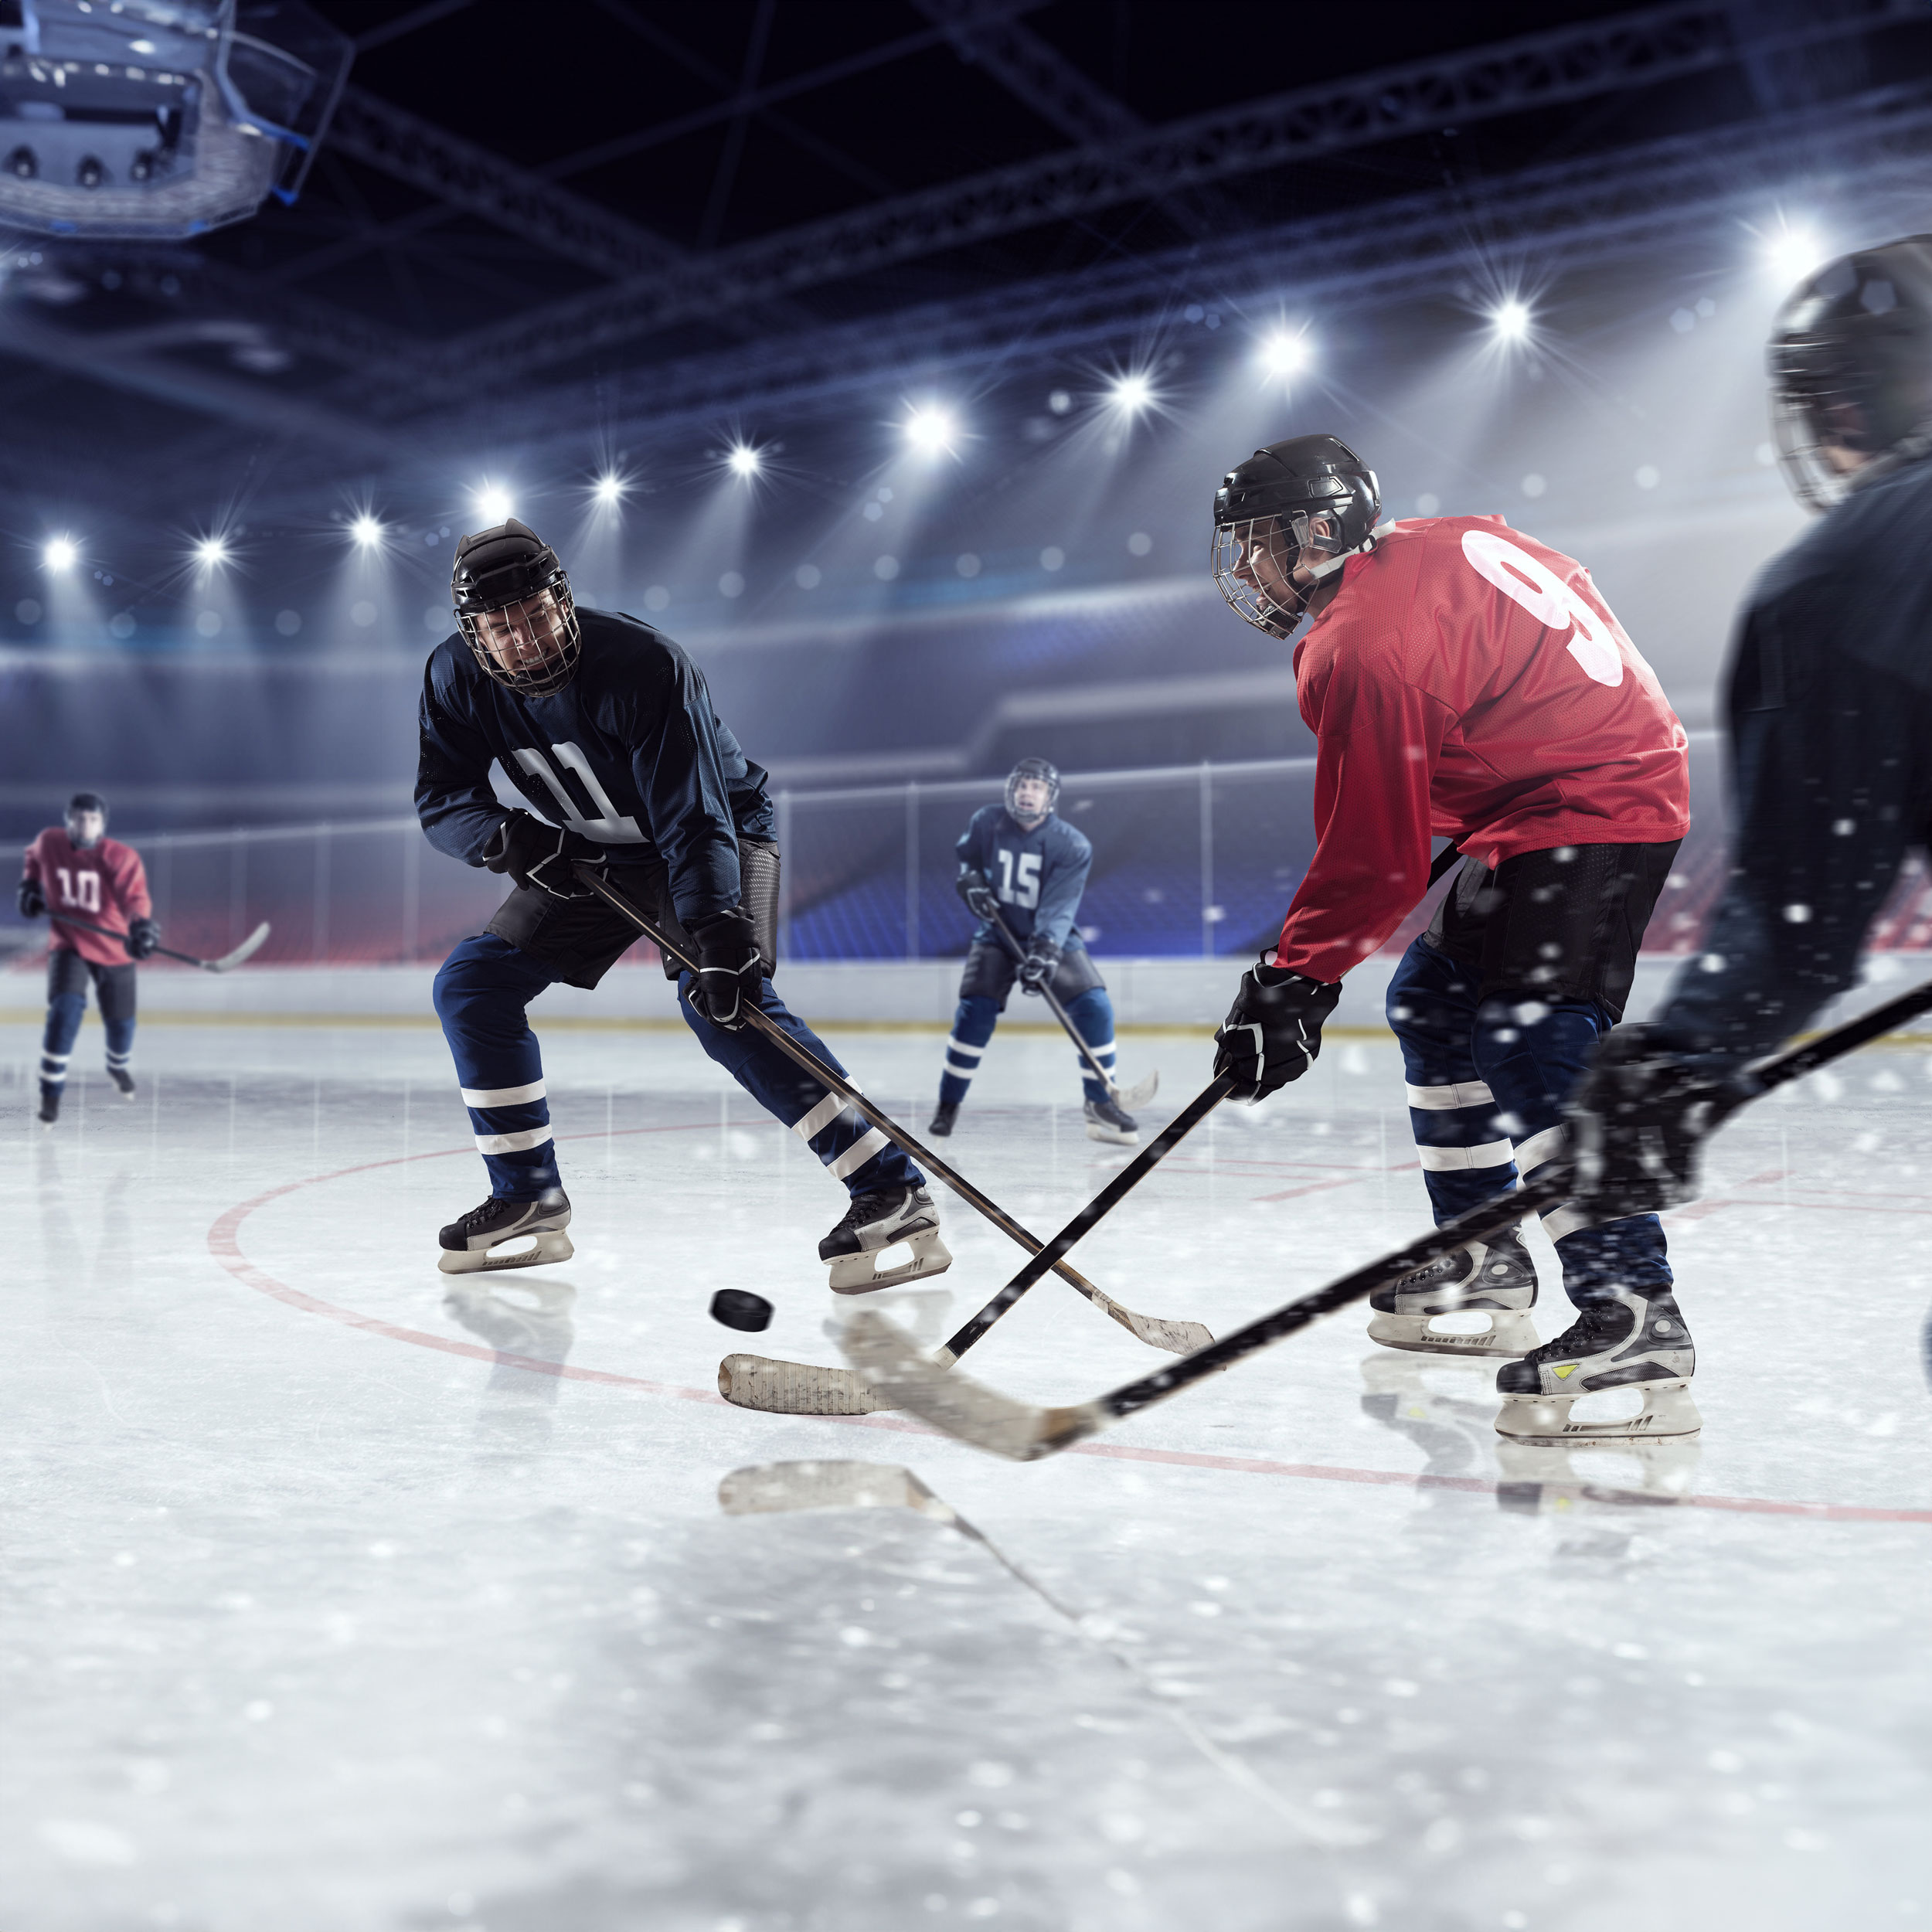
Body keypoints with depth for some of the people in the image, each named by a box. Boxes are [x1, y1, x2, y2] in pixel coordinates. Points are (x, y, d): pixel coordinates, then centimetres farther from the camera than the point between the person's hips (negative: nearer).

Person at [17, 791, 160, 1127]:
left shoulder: (121, 857, -19)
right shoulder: (49, 842, -8)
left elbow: (135, 896, -35)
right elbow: (33, 858, 18)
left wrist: (143, 926, -54)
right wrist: (30, 887, 3)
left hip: (113, 949, 0)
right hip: (69, 944, 1)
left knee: (120, 1023, 11)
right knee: (66, 1009, -23)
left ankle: (119, 1067, 48)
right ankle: (50, 1092, -13)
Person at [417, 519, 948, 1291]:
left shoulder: (642, 665, -31)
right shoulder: (456, 677, -13)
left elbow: (693, 819, -35)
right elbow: (440, 801, -8)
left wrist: (718, 936, -46)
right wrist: (509, 837, -30)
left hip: (720, 831, -6)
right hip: (589, 855, 7)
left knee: (722, 1000, -30)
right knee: (470, 985, -1)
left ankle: (892, 1194, -29)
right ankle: (530, 1203, 10)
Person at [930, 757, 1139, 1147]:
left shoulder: (1073, 846, -18)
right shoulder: (986, 822, -9)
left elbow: (1059, 908, -26)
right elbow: (966, 856, 11)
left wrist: (1045, 953, -40)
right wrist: (972, 882, -11)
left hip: (1053, 938, 0)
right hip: (997, 933, 1)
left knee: (1094, 1008, -16)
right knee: (975, 1012, -16)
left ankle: (1100, 1102, -1)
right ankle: (948, 1104, 0)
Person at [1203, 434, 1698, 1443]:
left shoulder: (1361, 646, -19)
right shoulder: (1439, 546, 9)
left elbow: (1372, 855, -20)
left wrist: (1291, 984, -12)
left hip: (1587, 809, -11)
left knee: (1530, 1047, -22)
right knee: (1435, 1002, 16)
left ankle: (1633, 1319, -26)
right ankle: (1484, 1270, 22)